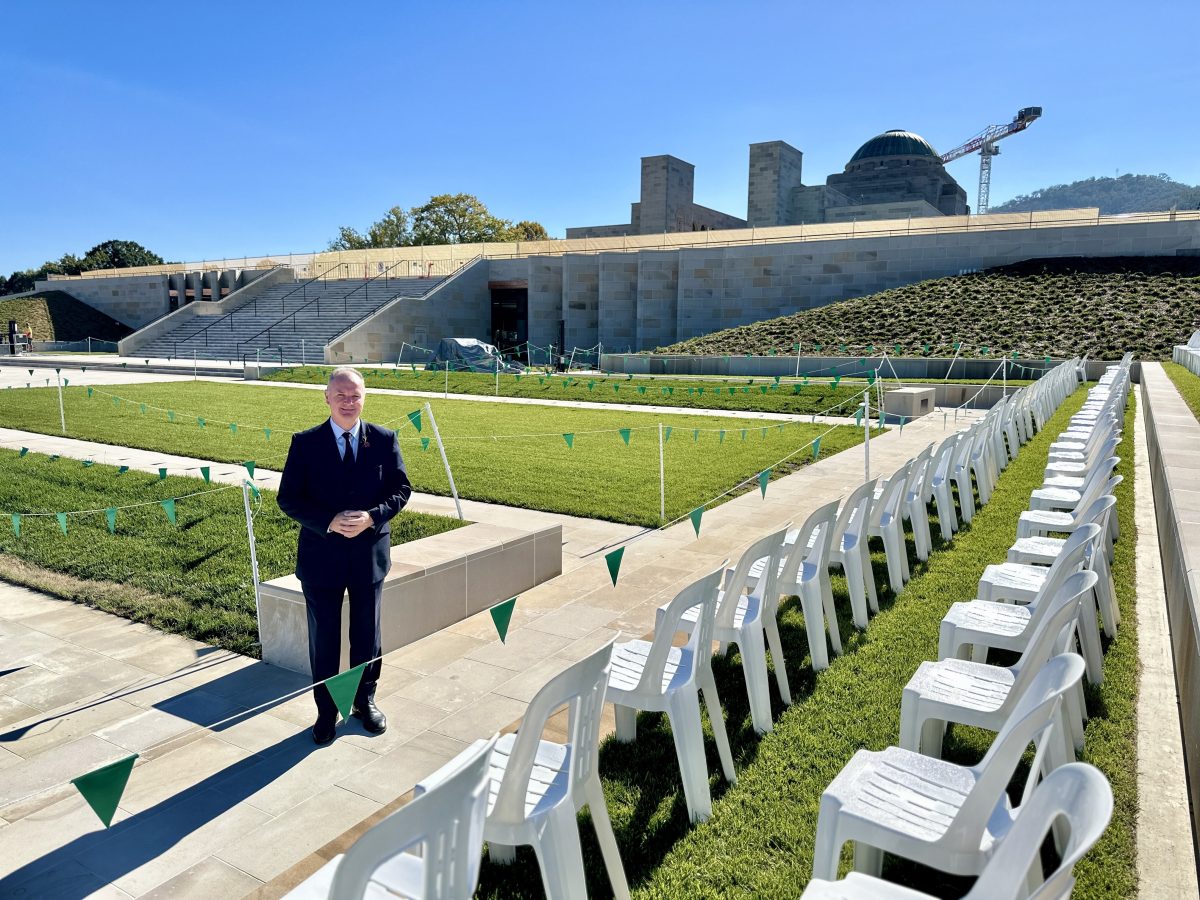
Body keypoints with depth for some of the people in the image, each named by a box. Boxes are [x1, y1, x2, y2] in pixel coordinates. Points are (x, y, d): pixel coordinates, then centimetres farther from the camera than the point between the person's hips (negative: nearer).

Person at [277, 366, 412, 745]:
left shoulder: (384, 440, -2)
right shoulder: (305, 443, -6)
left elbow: (401, 489, -1)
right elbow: (288, 498, -7)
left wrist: (372, 516, -18)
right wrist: (329, 522, -21)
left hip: (370, 553, 1)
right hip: (321, 555, -1)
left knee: (367, 632, 16)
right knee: (323, 637, 11)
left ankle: (365, 700, 36)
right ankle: (326, 710, 29)